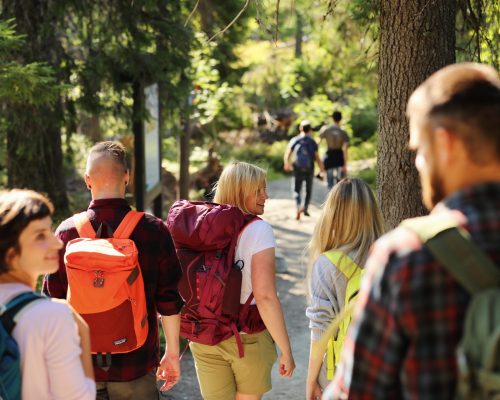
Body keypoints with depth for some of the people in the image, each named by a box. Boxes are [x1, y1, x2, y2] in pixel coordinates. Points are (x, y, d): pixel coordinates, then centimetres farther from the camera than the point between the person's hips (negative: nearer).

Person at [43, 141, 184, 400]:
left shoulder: (67, 232, -6)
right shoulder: (153, 230, -9)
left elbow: (53, 299, 1)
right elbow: (169, 301, -6)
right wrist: (172, 353, 7)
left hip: (82, 363, 1)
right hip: (135, 366, -1)